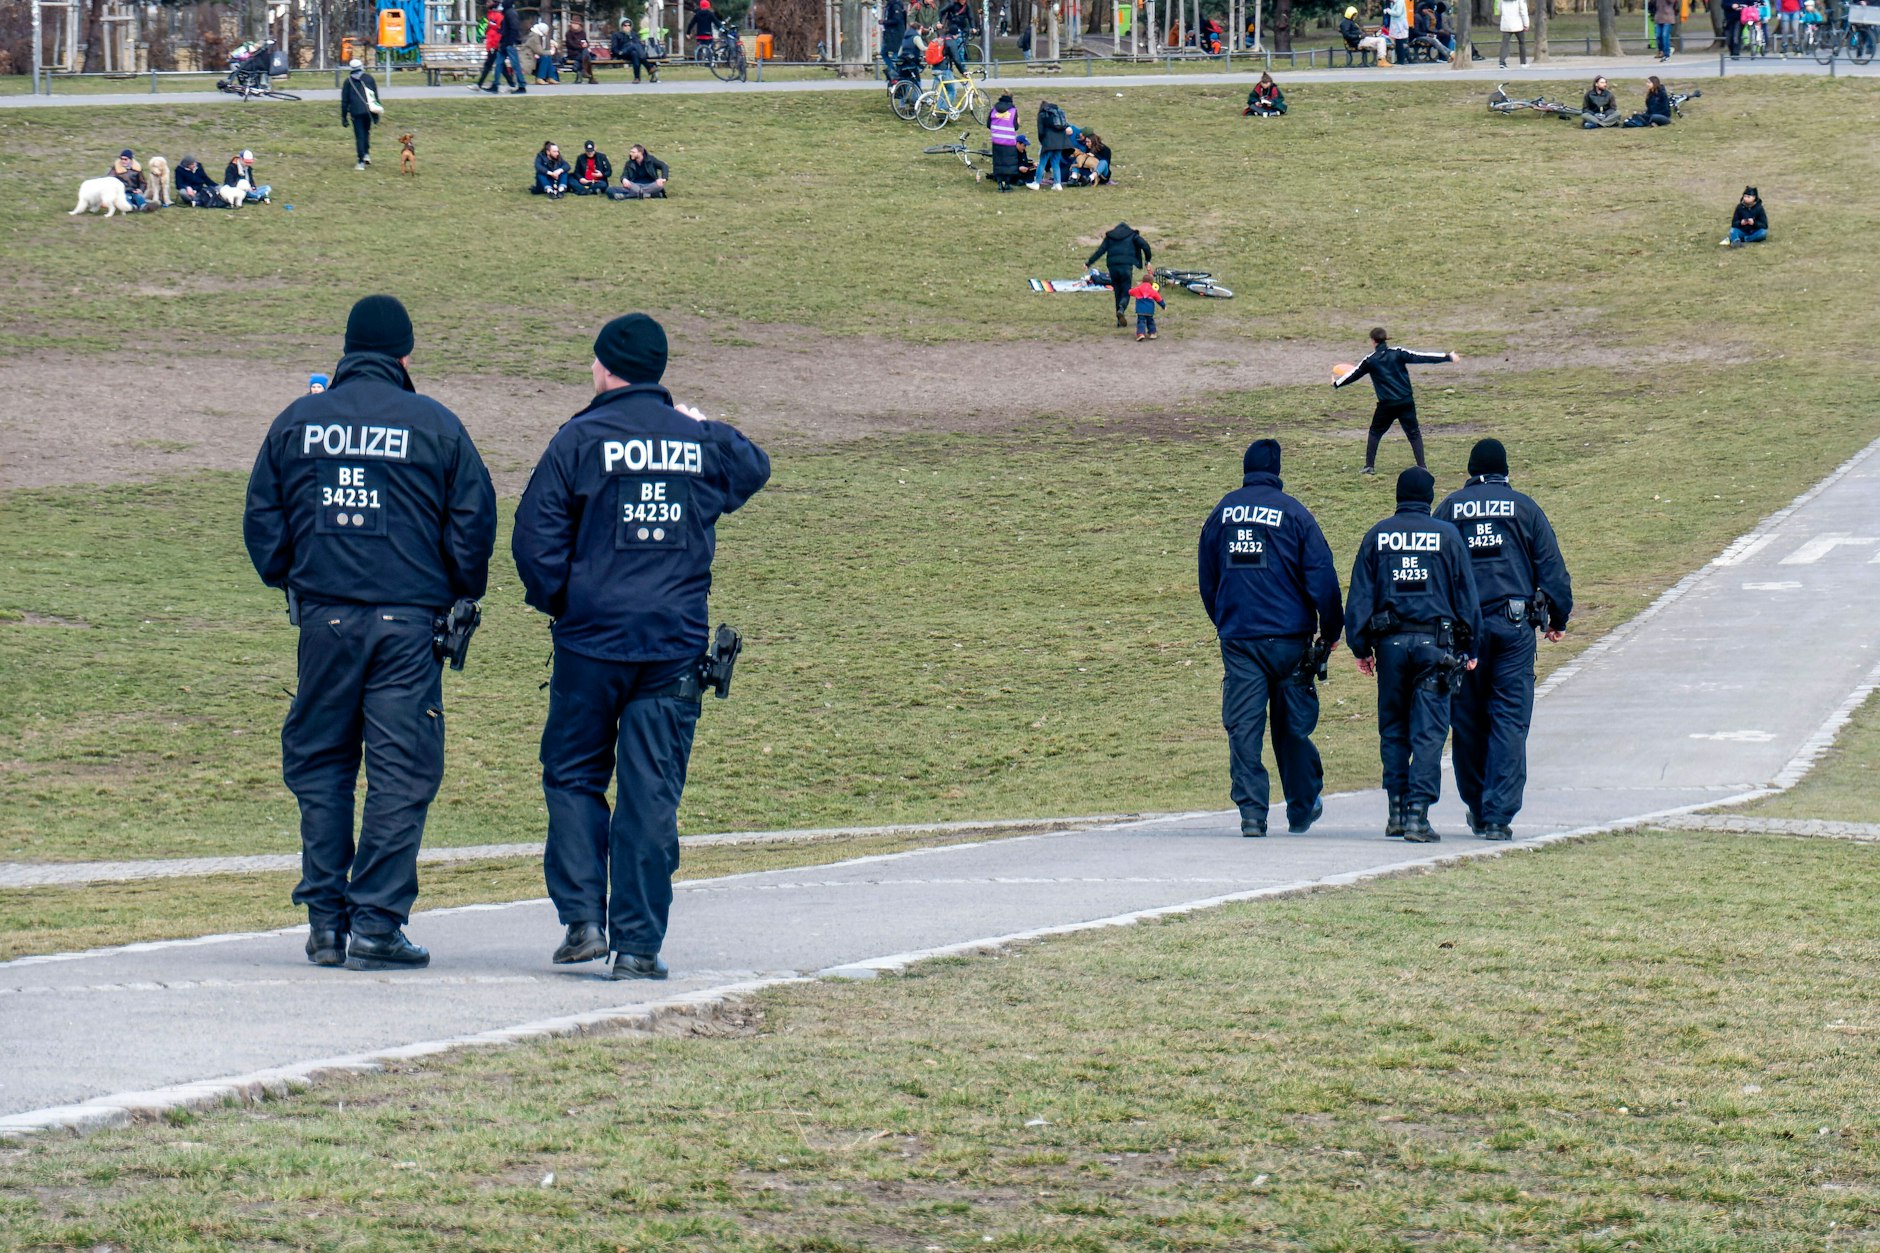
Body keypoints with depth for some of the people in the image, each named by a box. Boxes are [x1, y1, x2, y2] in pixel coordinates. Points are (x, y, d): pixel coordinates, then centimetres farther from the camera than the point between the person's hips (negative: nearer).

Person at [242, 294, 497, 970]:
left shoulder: (296, 421, 7)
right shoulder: (435, 425, 0)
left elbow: (261, 519, 9)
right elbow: (475, 517, 0)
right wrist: (463, 596, 13)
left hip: (323, 615, 2)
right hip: (408, 619, -2)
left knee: (319, 765, 11)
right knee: (400, 773, 1)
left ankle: (325, 920, 8)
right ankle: (377, 924, -3)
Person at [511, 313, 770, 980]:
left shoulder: (582, 438, -6)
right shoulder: (704, 442, 4)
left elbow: (534, 536, -9)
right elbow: (754, 468, 27)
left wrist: (556, 601, 6)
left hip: (593, 639, -2)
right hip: (676, 644, 2)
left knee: (573, 775, 12)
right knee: (652, 793, 4)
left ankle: (583, 918, 1)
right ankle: (639, 943, 2)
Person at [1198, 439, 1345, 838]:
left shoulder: (1222, 512, 7)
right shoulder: (1293, 513, -4)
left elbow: (1207, 579, 16)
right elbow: (1322, 577, -6)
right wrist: (1331, 631, 3)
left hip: (1236, 637, 2)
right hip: (1288, 637, -2)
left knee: (1243, 727, 0)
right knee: (1292, 726, 9)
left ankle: (1251, 812, -7)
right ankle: (1301, 809, 20)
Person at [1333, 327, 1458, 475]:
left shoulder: (1370, 361, 0)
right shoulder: (1398, 354, -2)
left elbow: (1354, 374, 14)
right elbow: (1421, 358, -6)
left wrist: (1336, 383, 32)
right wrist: (1448, 357, -3)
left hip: (1386, 404, 0)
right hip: (1406, 401, 0)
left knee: (1375, 432, 19)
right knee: (1414, 433, 6)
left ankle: (1369, 466, 15)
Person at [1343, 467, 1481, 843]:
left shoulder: (1377, 536, 6)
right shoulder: (1446, 535, 2)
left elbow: (1359, 595, 5)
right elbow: (1466, 594, 3)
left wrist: (1360, 647, 9)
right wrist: (1469, 648, 10)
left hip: (1390, 642, 2)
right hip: (1435, 641, -2)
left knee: (1392, 730, 12)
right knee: (1429, 731, -2)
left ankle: (1396, 811, 11)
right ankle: (1418, 812, -9)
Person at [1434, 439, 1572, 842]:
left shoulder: (1450, 508, 5)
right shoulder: (1524, 508, 4)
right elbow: (1551, 567, 4)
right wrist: (1558, 617, 15)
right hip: (1514, 626, -1)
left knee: (1467, 721, 11)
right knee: (1510, 721, -2)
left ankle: (1477, 809, 19)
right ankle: (1499, 815, -10)